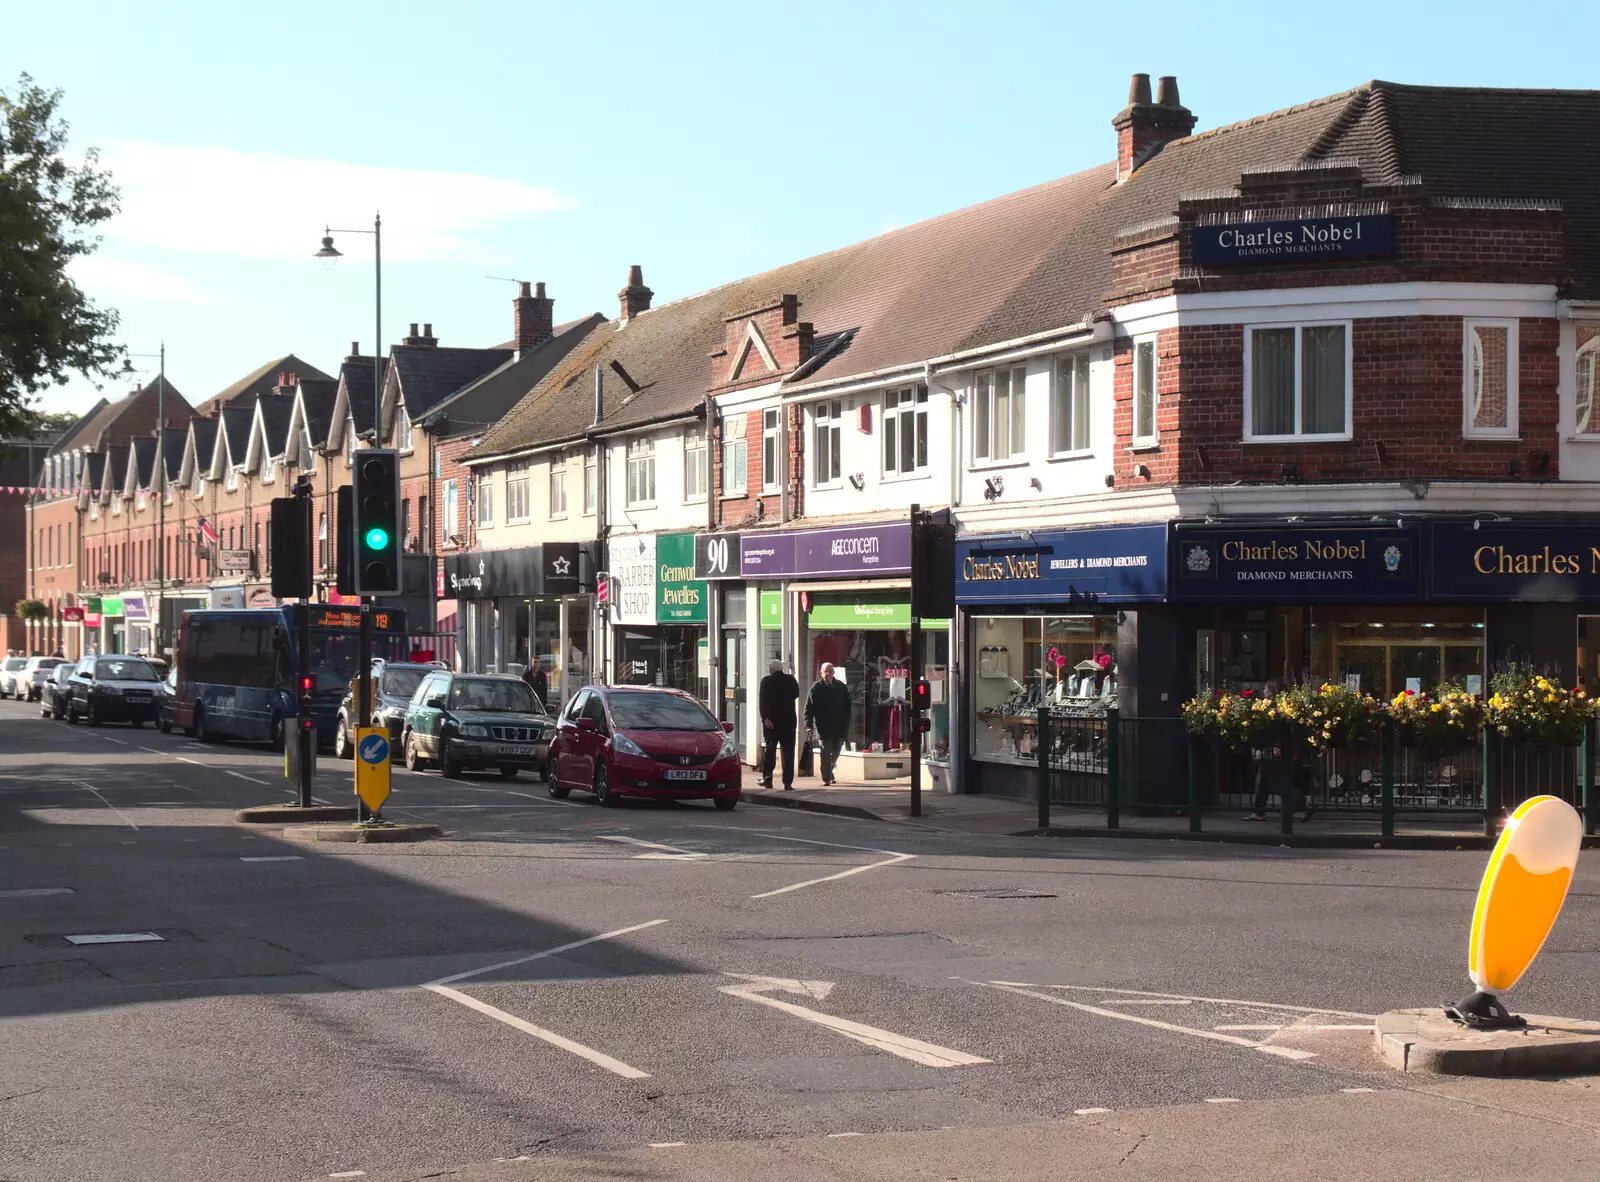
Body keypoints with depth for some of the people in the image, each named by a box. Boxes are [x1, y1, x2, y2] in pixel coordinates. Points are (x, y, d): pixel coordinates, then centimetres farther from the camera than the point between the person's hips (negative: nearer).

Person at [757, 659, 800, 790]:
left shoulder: (766, 681, -5)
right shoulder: (790, 679, 0)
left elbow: (762, 701, -14)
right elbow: (796, 695, 16)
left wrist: (765, 718, -17)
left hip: (771, 721, -1)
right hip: (788, 721, 1)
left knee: (769, 750, 12)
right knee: (788, 751, 3)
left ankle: (767, 778, 10)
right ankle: (788, 782, -4)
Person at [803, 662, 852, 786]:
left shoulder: (841, 687, 6)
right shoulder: (816, 688, -2)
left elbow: (847, 706, 10)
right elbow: (809, 707, -3)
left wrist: (846, 723, 3)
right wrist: (809, 724, -11)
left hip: (838, 727, 3)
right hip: (823, 727, -3)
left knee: (836, 751, 12)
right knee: (826, 752, -4)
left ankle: (829, 772, 33)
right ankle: (826, 778, -1)